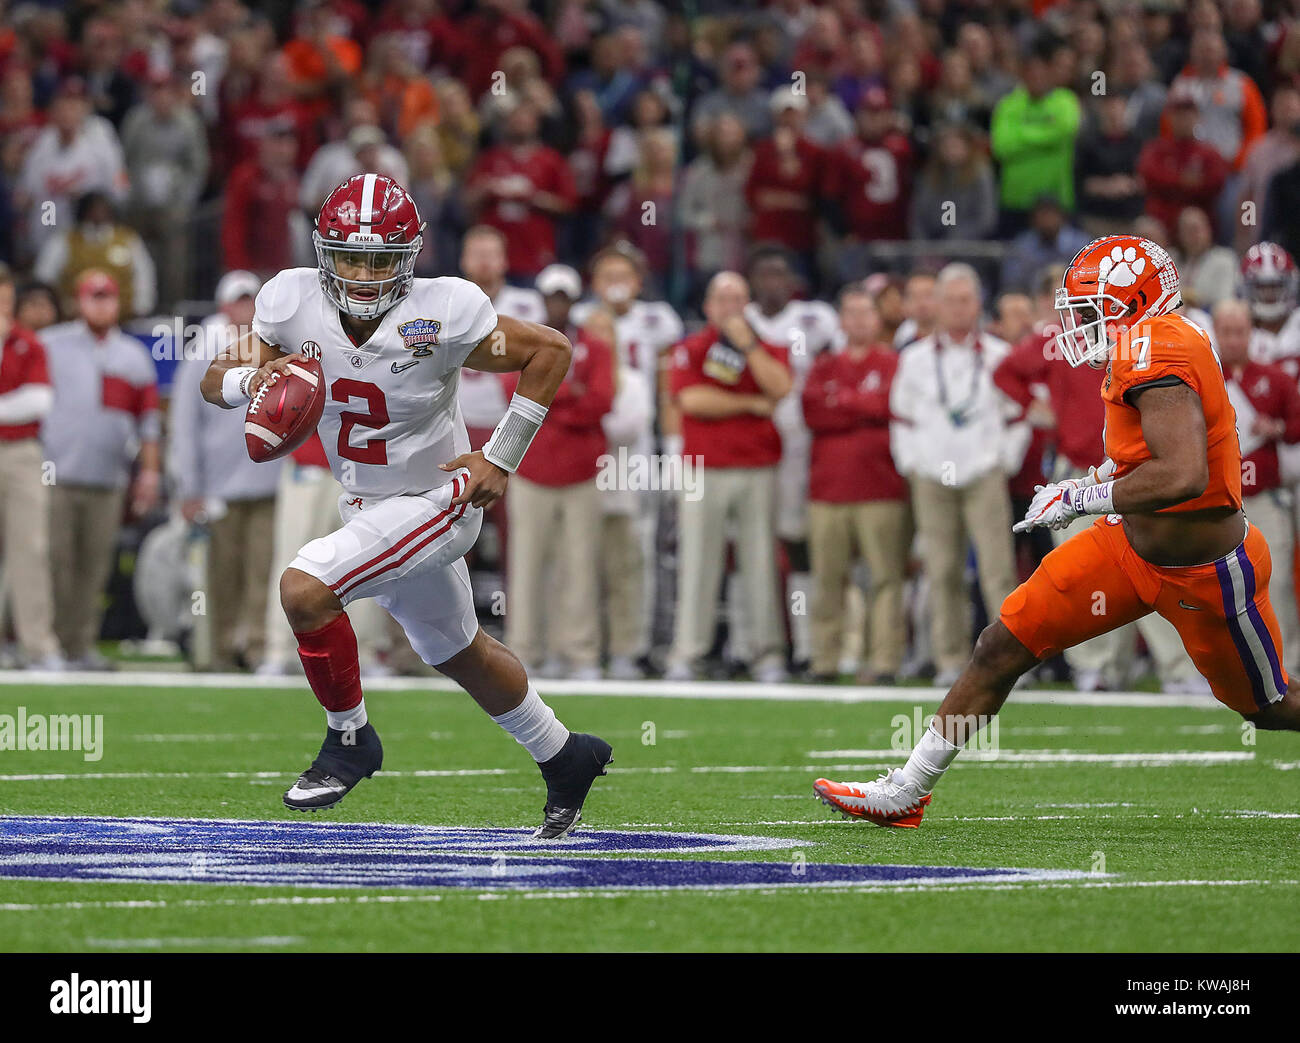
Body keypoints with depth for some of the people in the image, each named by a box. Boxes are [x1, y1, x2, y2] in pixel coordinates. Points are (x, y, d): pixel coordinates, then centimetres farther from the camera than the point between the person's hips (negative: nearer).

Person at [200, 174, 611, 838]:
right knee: (457, 654, 23)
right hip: (366, 508, 6)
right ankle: (565, 759, 44)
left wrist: (501, 458, -15)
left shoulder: (443, 316, -26)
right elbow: (215, 381, -7)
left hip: (435, 500, -6)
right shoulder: (294, 303, -15)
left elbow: (551, 350, -14)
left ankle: (350, 739, -2)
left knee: (303, 591, -25)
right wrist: (252, 379, -31)